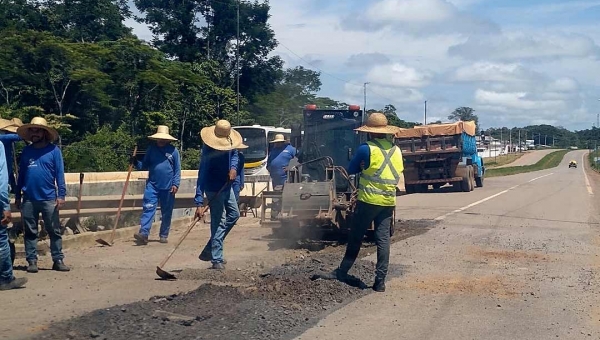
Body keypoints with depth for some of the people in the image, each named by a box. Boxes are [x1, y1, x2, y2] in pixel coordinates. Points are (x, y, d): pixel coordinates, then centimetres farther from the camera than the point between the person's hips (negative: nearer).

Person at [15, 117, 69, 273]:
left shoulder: (54, 150, -1)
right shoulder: (26, 151, 9)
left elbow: (60, 174, -4)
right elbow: (21, 175, 12)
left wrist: (61, 195, -11)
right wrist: (17, 196, 10)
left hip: (49, 198, -3)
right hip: (28, 199, 3)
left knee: (54, 231, 2)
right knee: (30, 232, 7)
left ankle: (58, 260, 7)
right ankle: (32, 261, 14)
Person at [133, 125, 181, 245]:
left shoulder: (173, 150, -1)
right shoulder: (151, 149, 5)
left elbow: (177, 169, 0)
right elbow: (145, 165, 9)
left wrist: (175, 184, -9)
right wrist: (136, 163, -10)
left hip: (168, 187, -1)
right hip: (152, 185, 1)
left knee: (166, 213, 8)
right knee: (148, 208, -10)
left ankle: (164, 235, 19)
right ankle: (143, 233, -16)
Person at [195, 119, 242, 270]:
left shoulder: (229, 142, -8)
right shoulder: (208, 152, -29)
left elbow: (234, 154, 12)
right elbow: (202, 177, -31)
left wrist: (233, 167, -12)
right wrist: (199, 203, -36)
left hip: (226, 185, 9)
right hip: (214, 189, -9)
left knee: (234, 214, 16)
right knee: (218, 222, -8)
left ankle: (209, 250, 22)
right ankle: (217, 260, -2)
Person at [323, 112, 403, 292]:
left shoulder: (366, 148, -10)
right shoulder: (396, 150, 7)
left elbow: (351, 170, 1)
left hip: (368, 199, -4)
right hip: (389, 201, 4)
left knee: (355, 237, 8)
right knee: (383, 239, 3)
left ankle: (342, 271, 19)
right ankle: (380, 281, 2)